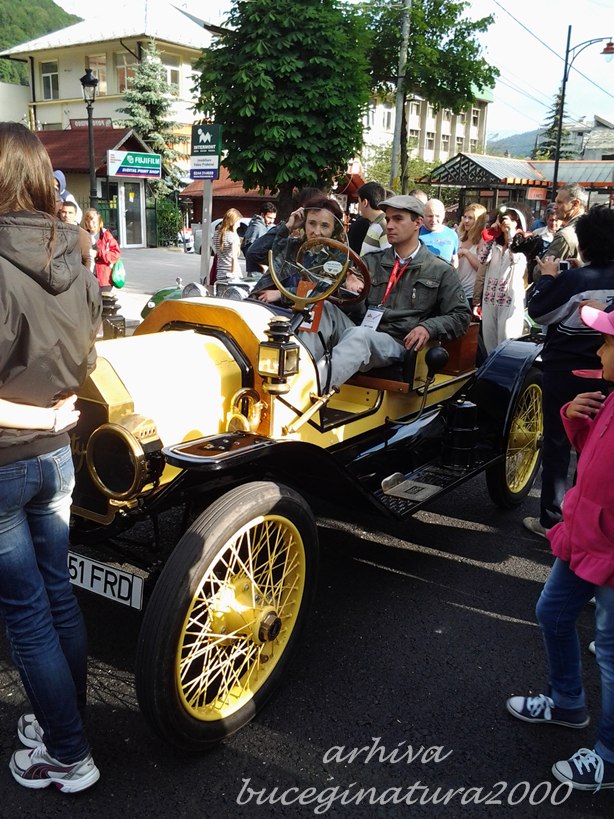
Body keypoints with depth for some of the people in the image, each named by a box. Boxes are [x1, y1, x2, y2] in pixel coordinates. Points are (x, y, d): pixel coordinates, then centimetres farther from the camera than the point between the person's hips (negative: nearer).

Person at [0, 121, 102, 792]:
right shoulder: (73, 260, -1)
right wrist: (55, 414, 3)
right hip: (59, 457, 7)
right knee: (58, 593, 20)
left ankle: (67, 757, 25)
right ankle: (65, 722, 39)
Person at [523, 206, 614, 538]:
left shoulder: (572, 279, -19)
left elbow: (537, 312, -13)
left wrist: (547, 277, 0)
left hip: (564, 369, -5)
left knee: (557, 443, 5)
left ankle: (551, 518, 11)